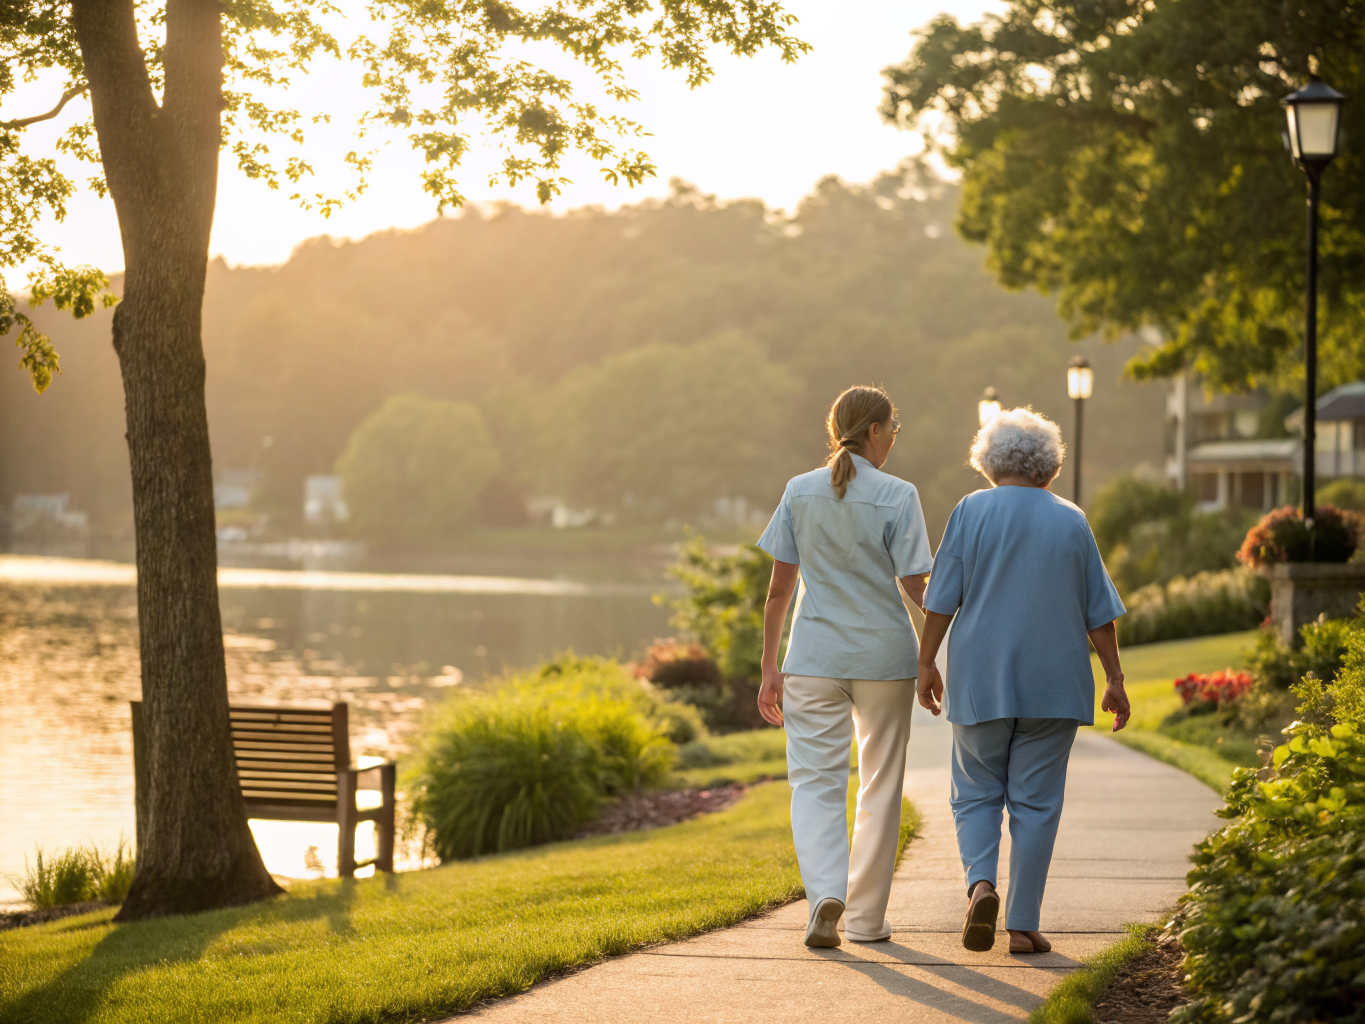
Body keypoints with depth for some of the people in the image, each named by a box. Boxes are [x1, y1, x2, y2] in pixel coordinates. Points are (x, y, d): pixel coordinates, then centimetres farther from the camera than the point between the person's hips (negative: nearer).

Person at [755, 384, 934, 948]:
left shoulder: (800, 492, 0)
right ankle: (865, 916, 18)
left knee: (816, 781, 3)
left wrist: (770, 668, 8)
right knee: (880, 785, 12)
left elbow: (779, 588, 2)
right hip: (885, 655, -1)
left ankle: (825, 895, -20)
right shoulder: (897, 497, -8)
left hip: (815, 658, 1)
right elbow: (918, 588, -8)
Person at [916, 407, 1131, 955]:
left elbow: (942, 598, -4)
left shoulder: (972, 512, -2)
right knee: (1036, 803, 5)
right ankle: (1023, 925, 2)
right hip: (1053, 683, 1)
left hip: (980, 681, -1)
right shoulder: (1071, 521, 4)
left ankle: (981, 883, -14)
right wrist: (1114, 678, 10)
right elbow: (1099, 611, 5)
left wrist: (927, 663, 3)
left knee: (976, 795, 11)